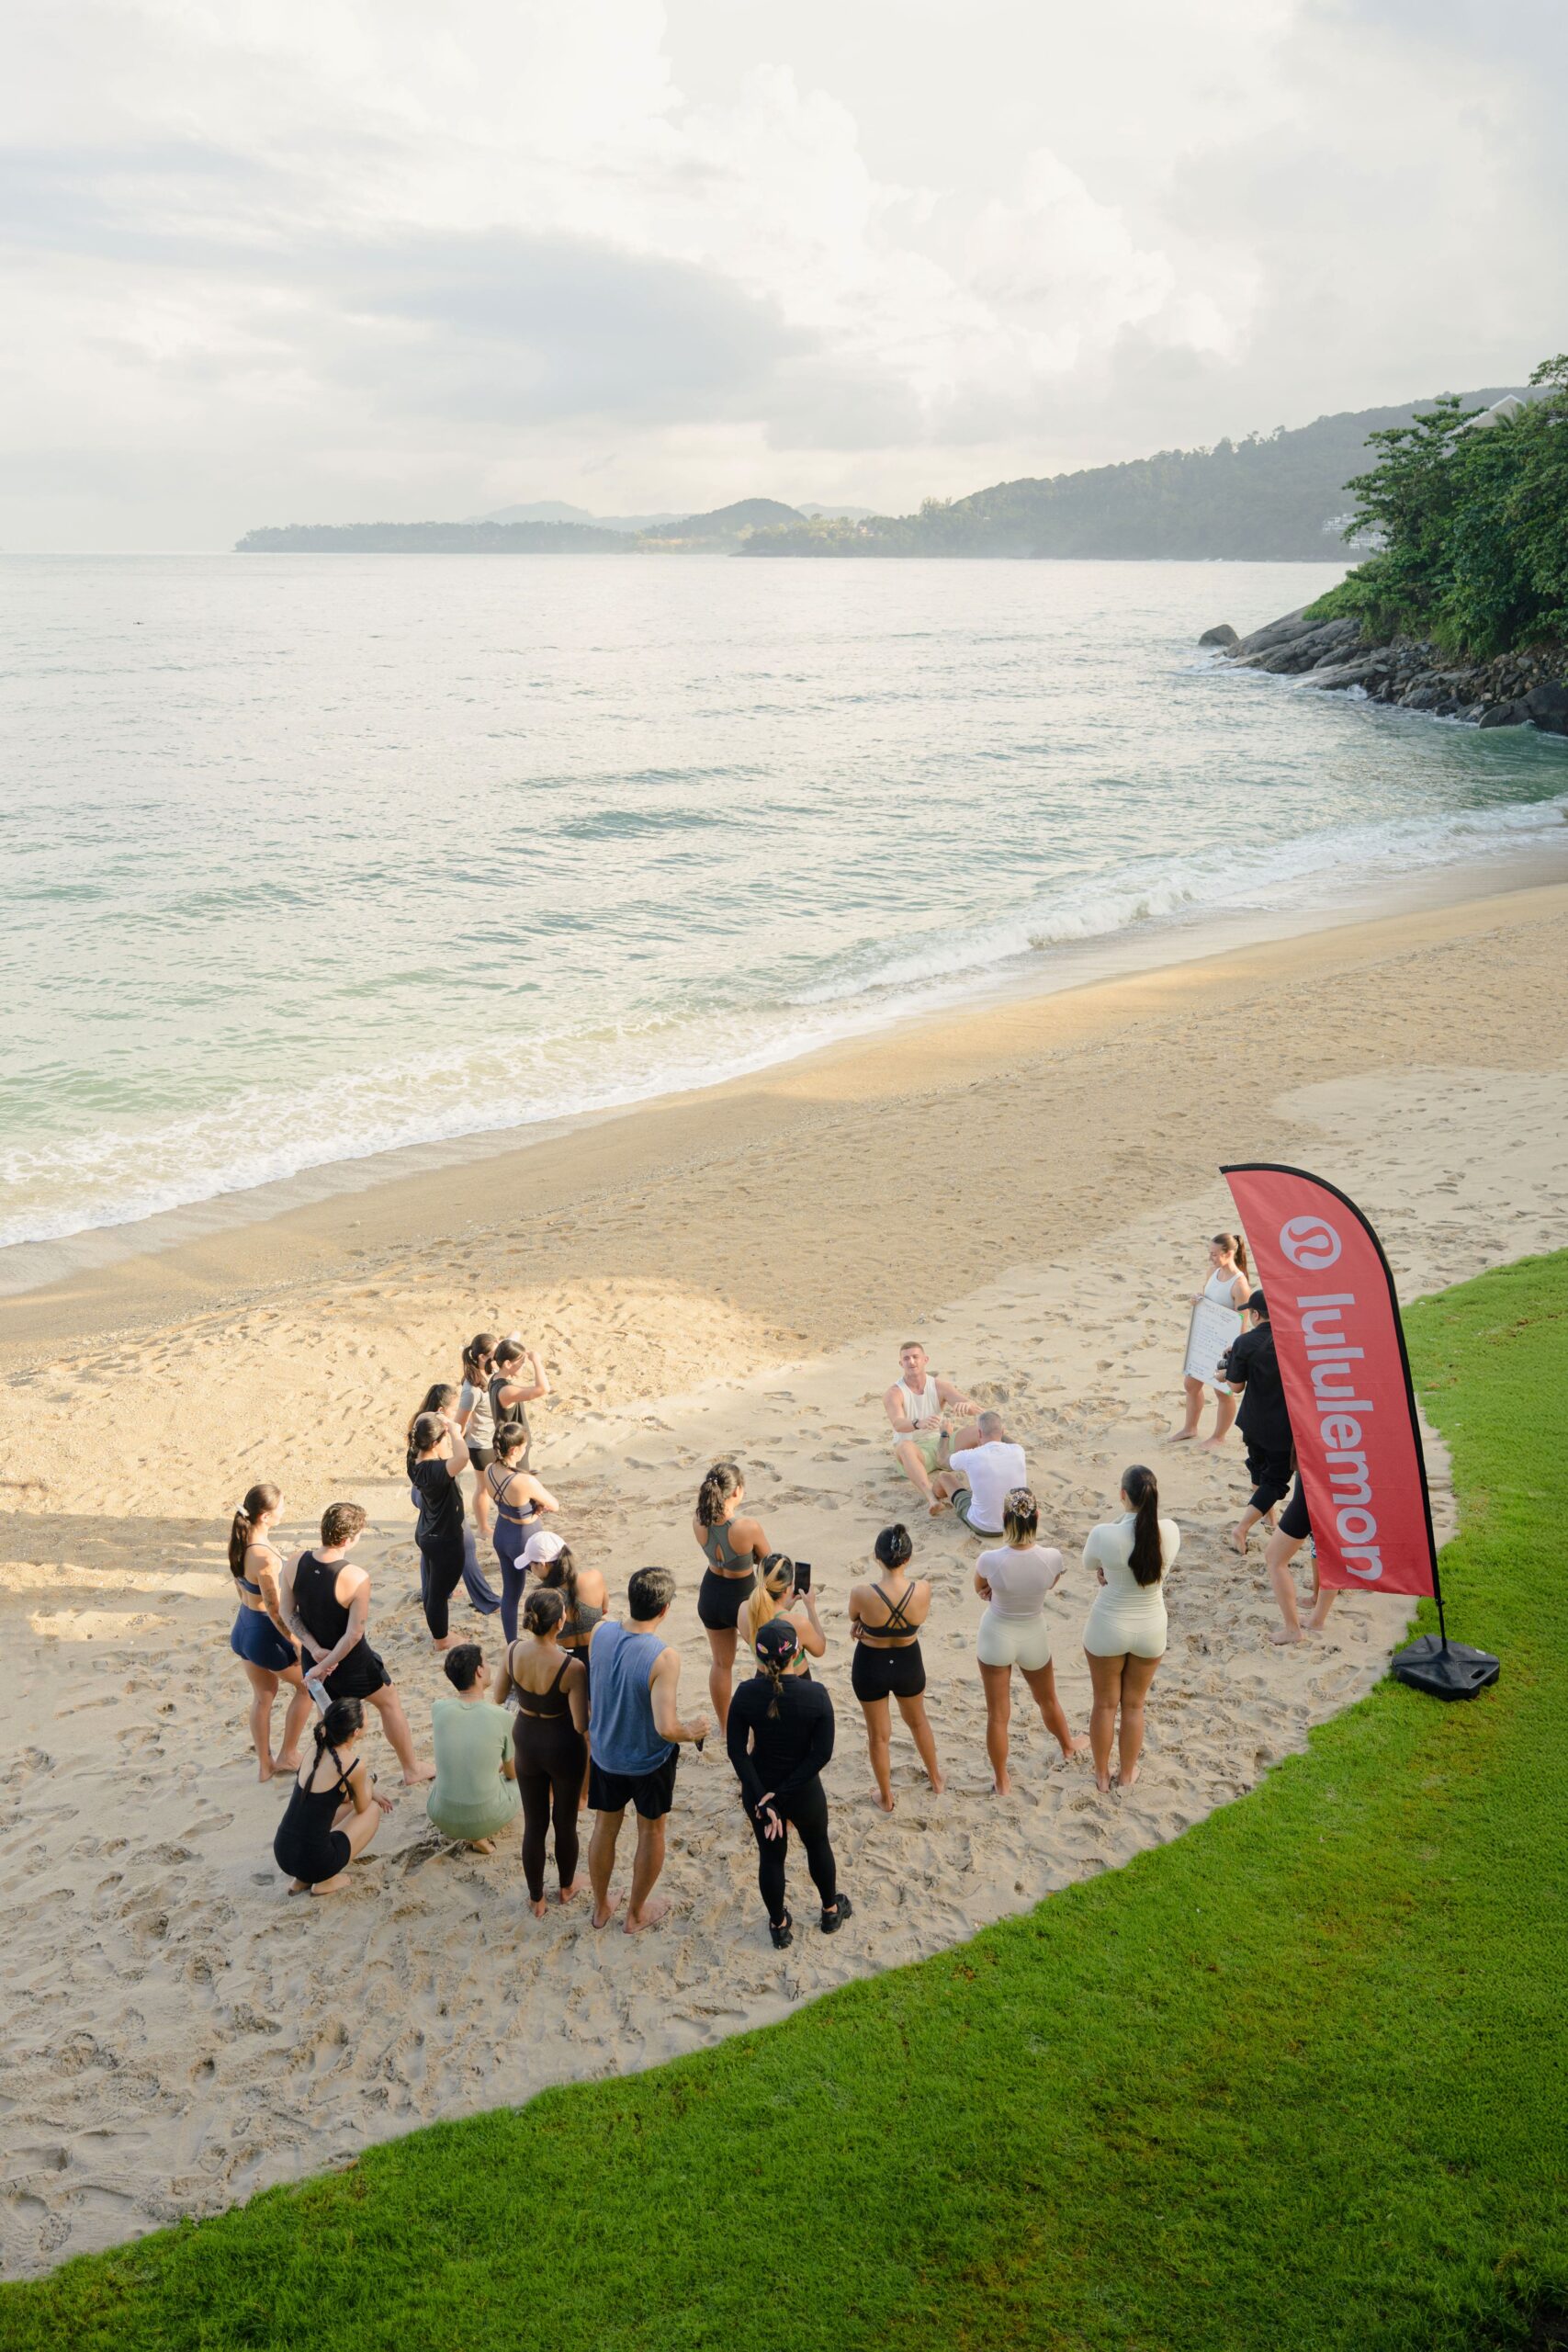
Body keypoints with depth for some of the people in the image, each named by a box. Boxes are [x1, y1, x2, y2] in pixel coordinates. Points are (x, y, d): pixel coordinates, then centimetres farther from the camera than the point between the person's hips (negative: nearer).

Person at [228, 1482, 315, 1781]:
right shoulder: (265, 1558, -33)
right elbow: (275, 1611, -26)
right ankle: (287, 1756, 28)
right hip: (267, 1635, -8)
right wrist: (299, 1645, -16)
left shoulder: (238, 1542, -7)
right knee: (308, 1686, 18)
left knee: (262, 1696, 25)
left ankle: (264, 1764, 38)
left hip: (244, 1629, 8)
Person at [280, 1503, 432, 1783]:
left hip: (316, 1658, 5)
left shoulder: (295, 1564, -14)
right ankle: (412, 1769, 37)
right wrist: (324, 1667, -16)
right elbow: (354, 1635, -26)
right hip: (352, 1665, -4)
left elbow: (288, 1614, -6)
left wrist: (315, 1650, -11)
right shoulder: (356, 1578, -30)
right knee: (389, 1703, 22)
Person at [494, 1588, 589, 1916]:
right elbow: (581, 1725, -25)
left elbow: (497, 1697, -2)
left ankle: (536, 1900, 36)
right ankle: (567, 1886, 46)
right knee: (565, 1822, 22)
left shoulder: (514, 1652, -19)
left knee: (534, 1825, 20)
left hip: (527, 1743, 3)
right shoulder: (572, 1668, -32)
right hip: (563, 1748, -3)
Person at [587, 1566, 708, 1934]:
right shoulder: (664, 1658, -33)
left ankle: (601, 1906, 44)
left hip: (605, 1754, 4)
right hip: (650, 1760, -4)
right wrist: (691, 1732, -13)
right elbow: (666, 1728, -33)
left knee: (605, 1827, 25)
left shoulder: (601, 1633, -17)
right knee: (651, 1831, 22)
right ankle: (636, 1913, 39)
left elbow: (590, 1697, 0)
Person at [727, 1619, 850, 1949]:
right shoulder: (816, 1694, -22)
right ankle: (831, 1911, 48)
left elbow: (737, 1750, -17)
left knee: (771, 1856, 21)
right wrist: (782, 1795, -16)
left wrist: (763, 1798, -15)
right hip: (804, 1793, 0)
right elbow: (822, 1754, -20)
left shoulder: (746, 1694, -19)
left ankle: (779, 1927, 39)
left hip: (758, 1791, 1)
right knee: (818, 1846, 27)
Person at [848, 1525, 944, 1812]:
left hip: (871, 1667, -2)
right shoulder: (922, 1590, -25)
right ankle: (936, 1779, 52)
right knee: (918, 1721, 31)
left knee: (878, 1735, 22)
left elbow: (854, 1619, -8)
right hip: (908, 1664, 2)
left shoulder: (861, 1594, -31)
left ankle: (886, 1797, 41)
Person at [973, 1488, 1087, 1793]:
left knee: (997, 1714, 15)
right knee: (1047, 1700, 30)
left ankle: (1001, 1781, 30)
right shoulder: (1052, 1557, -24)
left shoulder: (990, 1560, -29)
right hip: (1034, 1638, 2)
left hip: (997, 1637, -2)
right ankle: (1068, 1747, 56)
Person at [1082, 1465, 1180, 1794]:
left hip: (1108, 1630, -2)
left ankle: (1102, 1774, 36)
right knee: (1134, 1705, 22)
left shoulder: (1104, 1534, -26)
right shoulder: (1170, 1532, -18)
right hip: (1151, 1629, 2)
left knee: (1105, 1703, 20)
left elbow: (1089, 1563, -4)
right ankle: (1127, 1773, 39)